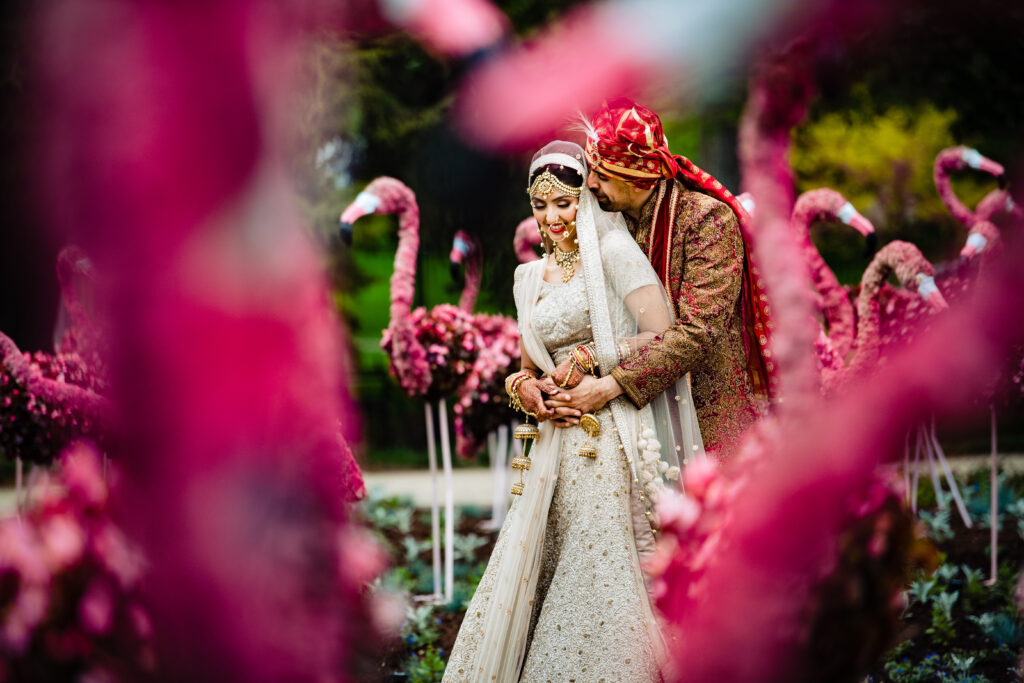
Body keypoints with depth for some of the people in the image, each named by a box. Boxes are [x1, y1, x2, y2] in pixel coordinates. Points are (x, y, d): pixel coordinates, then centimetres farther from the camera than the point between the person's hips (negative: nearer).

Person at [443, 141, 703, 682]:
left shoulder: (612, 251, -2)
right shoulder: (530, 277, 18)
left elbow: (661, 336, -9)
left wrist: (589, 362, -8)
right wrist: (527, 387, 0)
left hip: (613, 437, -6)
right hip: (558, 442, 6)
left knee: (601, 582, -6)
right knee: (526, 575, 1)